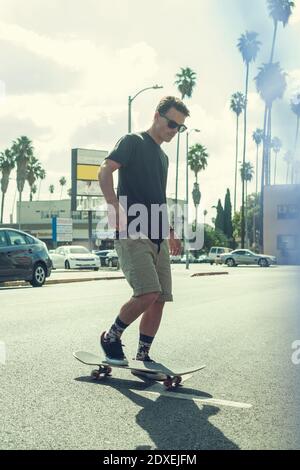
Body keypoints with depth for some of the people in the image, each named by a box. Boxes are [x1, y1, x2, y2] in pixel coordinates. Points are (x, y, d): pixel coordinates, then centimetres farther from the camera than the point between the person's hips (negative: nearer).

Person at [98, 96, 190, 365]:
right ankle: (111, 337, 1)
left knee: (160, 299, 2)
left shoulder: (163, 157, 25)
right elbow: (105, 172, -13)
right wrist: (116, 207, -27)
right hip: (132, 233, -8)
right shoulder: (133, 142, 1)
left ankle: (143, 356, 13)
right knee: (148, 292, -20)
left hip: (157, 238, 8)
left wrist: (170, 232, 25)